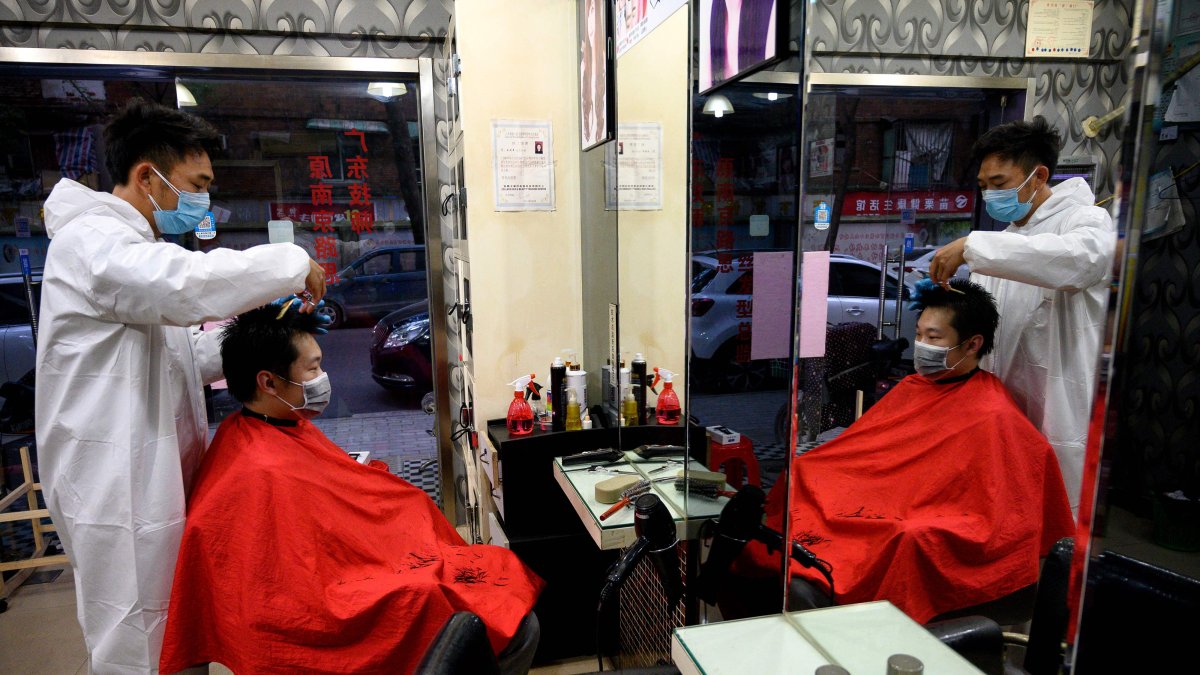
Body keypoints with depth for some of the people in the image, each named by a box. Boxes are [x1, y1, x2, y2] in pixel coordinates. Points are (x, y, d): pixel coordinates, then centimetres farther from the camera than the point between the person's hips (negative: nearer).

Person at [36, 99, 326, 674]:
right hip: (119, 483, -10)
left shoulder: (134, 247, 18)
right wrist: (293, 263, -22)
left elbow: (176, 352, 19)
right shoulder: (90, 239, -15)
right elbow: (187, 283, -35)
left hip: (154, 471, 10)